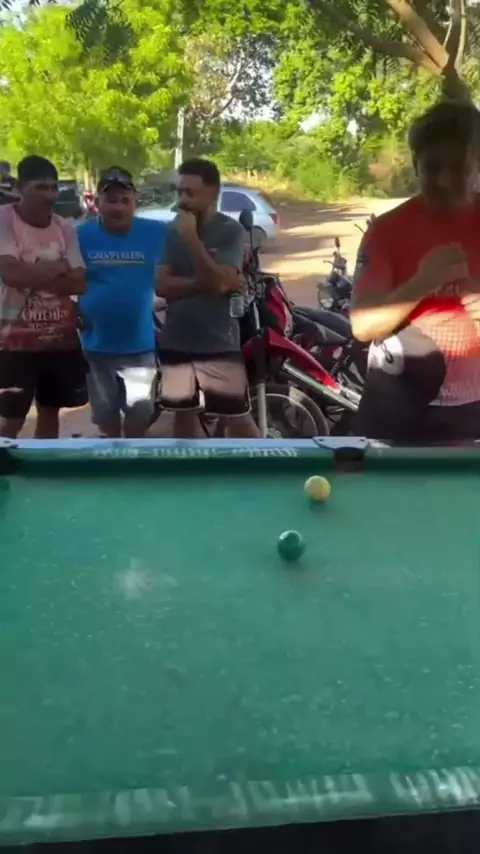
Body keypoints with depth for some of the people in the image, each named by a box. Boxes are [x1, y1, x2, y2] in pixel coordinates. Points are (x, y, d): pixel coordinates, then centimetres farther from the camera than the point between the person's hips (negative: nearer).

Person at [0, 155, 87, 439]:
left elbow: (79, 283, -4)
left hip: (62, 339, 5)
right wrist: (58, 267, -12)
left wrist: (34, 276, -15)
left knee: (50, 411, 16)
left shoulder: (65, 228, 5)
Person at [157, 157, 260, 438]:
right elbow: (162, 285, -6)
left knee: (238, 419, -1)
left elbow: (219, 282, -21)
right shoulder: (172, 232, 4)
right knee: (184, 413, 16)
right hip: (176, 342, 5)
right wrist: (205, 283, -17)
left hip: (219, 344, -4)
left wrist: (191, 237, -21)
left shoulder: (231, 231, -8)